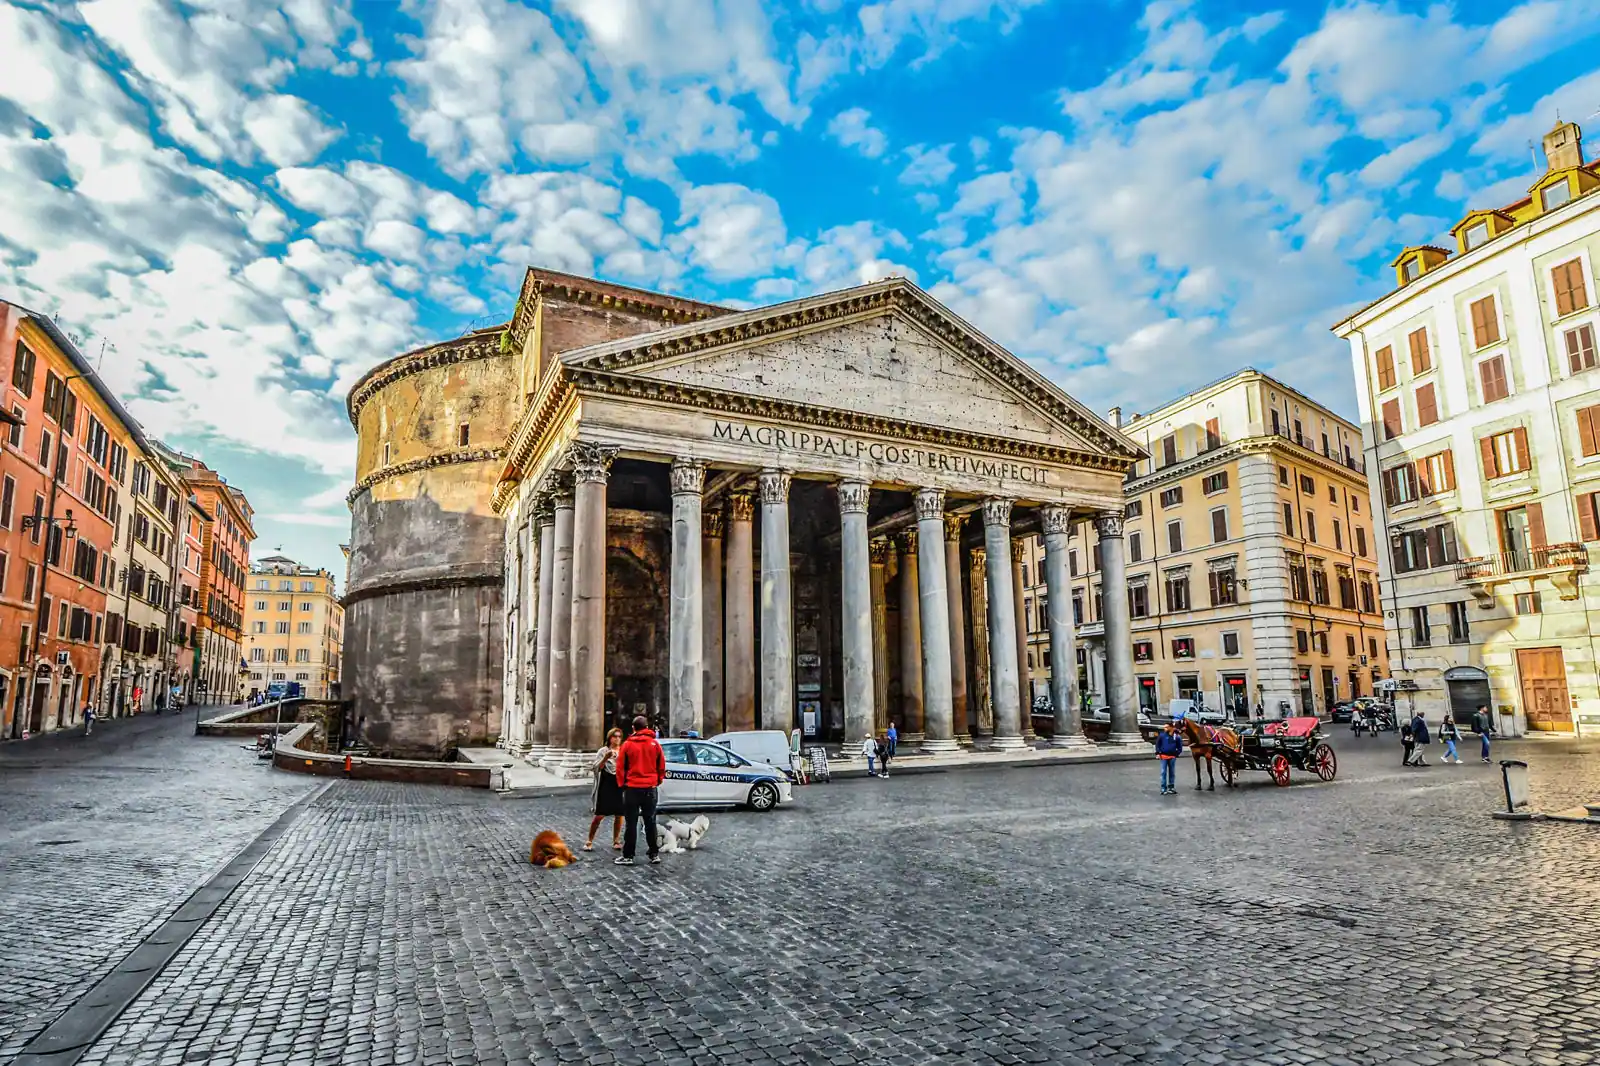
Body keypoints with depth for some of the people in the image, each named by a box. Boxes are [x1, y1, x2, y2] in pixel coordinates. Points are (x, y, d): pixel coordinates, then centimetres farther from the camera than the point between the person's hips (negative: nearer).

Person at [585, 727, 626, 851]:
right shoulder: (603, 751, 3)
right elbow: (596, 768, -4)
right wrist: (606, 758, -19)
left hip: (620, 787, 3)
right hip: (606, 787, -3)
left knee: (619, 815, 4)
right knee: (599, 815, -3)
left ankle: (616, 841, 16)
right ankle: (589, 841, 8)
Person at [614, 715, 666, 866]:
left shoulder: (627, 744, -6)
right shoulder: (655, 744, 0)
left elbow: (620, 767, -2)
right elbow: (662, 766, 5)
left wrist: (622, 784, 11)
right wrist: (658, 781, 19)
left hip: (632, 788, -2)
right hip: (650, 788, 2)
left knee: (631, 823, 4)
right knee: (650, 822, 12)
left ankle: (628, 856, 5)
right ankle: (654, 854, 15)